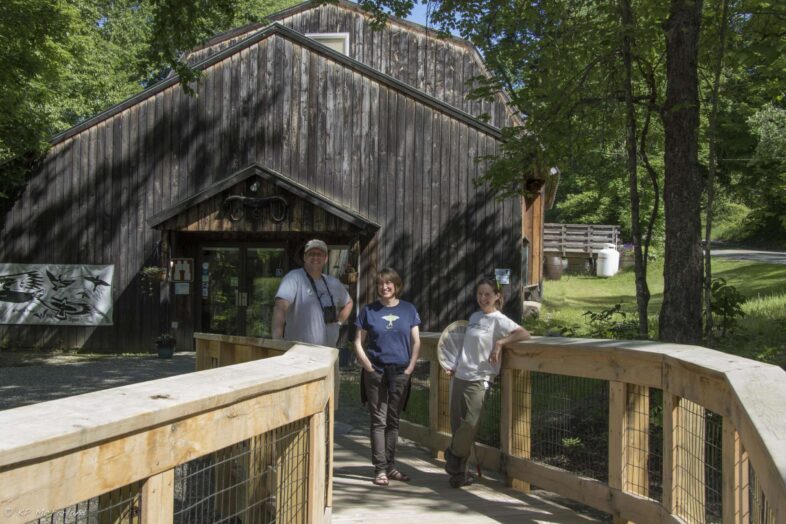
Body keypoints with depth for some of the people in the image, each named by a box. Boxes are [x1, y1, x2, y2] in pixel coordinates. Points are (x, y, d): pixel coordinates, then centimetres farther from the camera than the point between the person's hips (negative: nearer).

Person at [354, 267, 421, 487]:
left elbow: (416, 342, 7)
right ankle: (380, 469, 4)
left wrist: (410, 367, -2)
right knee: (378, 421, 0)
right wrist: (368, 367, -7)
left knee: (393, 421, 11)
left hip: (400, 373, 2)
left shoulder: (408, 310, 5)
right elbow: (358, 343, 2)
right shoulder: (369, 311, 1)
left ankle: (390, 466, 20)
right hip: (376, 372, -2)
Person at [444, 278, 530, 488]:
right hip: (459, 376, 6)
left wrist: (500, 342, -25)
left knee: (470, 424, -13)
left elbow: (525, 334, -18)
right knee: (457, 425, 5)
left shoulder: (499, 320, -6)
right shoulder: (474, 317, 14)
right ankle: (458, 470, 17)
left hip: (479, 380, -6)